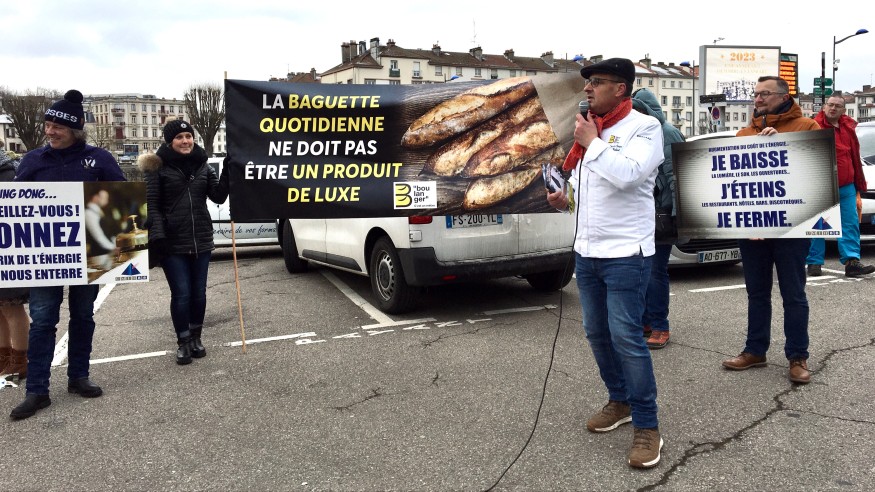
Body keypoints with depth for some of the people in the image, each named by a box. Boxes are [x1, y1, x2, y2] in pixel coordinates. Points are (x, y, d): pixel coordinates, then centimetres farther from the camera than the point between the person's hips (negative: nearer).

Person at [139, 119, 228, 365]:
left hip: (201, 241, 4)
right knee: (181, 293, -1)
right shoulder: (158, 167, -4)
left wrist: (227, 174, -9)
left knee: (198, 292, 11)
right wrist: (157, 235, -19)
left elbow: (218, 196, 5)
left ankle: (196, 338, 27)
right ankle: (183, 343, 14)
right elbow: (151, 204, -7)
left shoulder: (203, 166, 9)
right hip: (172, 243, -4)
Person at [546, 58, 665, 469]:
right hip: (587, 250, 8)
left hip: (625, 253, -7)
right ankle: (619, 401, 31)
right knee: (597, 333, 13)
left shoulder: (643, 126, -8)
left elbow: (628, 174, -25)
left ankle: (647, 426, 3)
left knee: (625, 336, -9)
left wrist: (592, 142, -13)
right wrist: (565, 197, 6)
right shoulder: (590, 128, 15)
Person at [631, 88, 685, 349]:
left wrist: (677, 212, -17)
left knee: (656, 271, -4)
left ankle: (659, 327, 5)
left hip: (660, 213, -8)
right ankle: (645, 321, 22)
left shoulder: (667, 133, -7)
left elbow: (676, 174, -13)